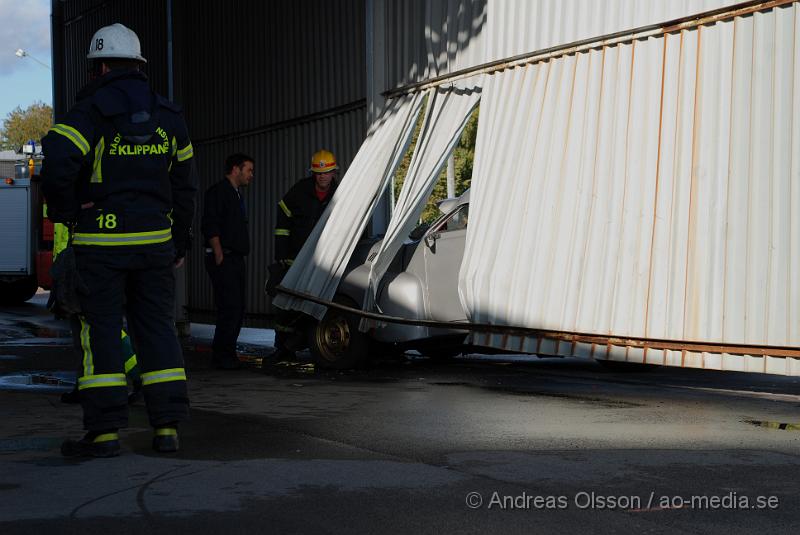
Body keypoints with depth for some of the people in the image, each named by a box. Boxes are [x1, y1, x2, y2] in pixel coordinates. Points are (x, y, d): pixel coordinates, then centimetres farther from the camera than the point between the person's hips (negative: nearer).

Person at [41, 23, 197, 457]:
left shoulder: (90, 112, -8)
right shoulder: (168, 117, 10)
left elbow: (57, 165, -23)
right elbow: (184, 187, 13)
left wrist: (64, 211, -5)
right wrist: (179, 244, 19)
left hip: (101, 242, -4)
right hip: (156, 240, 4)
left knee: (100, 329, 1)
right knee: (157, 327, 9)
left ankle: (105, 430, 1)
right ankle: (167, 427, 8)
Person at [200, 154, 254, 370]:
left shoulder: (236, 194, 23)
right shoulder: (218, 192, -7)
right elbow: (210, 227, -15)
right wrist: (219, 254, -20)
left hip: (236, 260, 10)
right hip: (223, 260, -10)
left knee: (237, 309, 10)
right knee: (230, 308, -13)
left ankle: (225, 354, 16)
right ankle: (222, 356, -8)